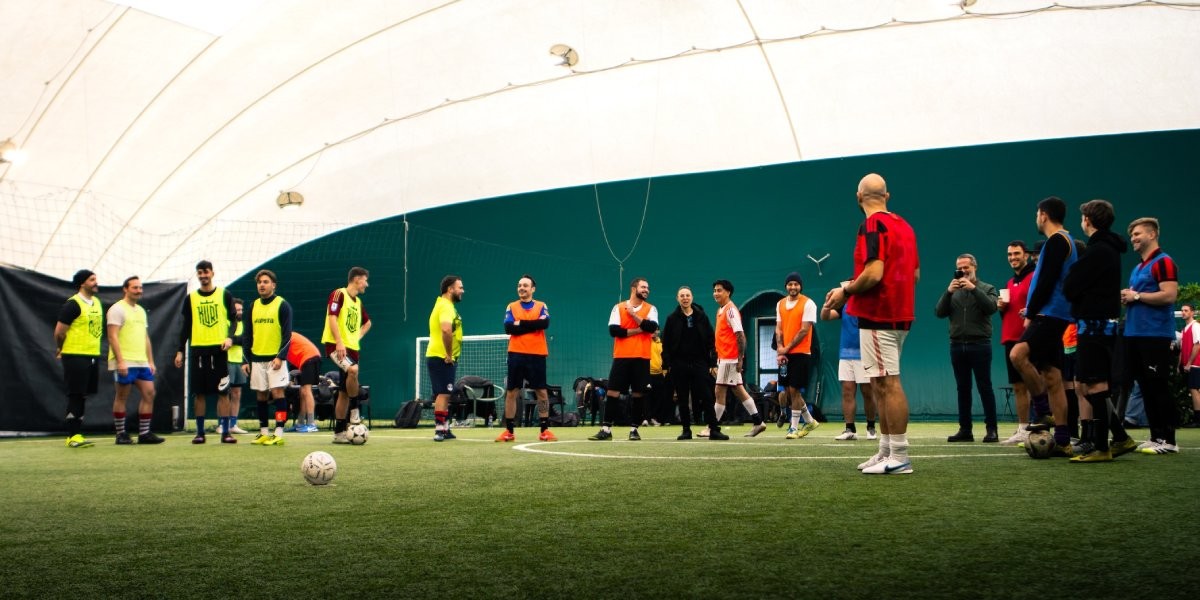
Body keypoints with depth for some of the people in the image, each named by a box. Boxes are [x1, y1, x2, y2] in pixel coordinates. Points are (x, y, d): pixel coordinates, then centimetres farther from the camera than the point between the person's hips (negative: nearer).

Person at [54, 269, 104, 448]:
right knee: (75, 396, -5)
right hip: (75, 357, -7)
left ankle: (75, 433, 18)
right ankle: (72, 436, -1)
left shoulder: (97, 302, 13)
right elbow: (59, 332, -9)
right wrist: (62, 350, 5)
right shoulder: (73, 304, -11)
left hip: (93, 356, 7)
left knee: (83, 396, 11)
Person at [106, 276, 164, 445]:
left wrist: (151, 361, 16)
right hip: (125, 363, -7)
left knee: (149, 394, 2)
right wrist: (120, 361, -19)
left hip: (142, 362, 8)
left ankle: (144, 433, 7)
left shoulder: (141, 310, 18)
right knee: (122, 397, 0)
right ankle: (121, 434, 8)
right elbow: (112, 337, -13)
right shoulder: (117, 309, -6)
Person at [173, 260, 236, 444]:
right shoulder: (191, 298, 10)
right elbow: (186, 327, 13)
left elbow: (233, 320, 4)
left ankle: (225, 432, 0)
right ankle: (200, 432, 10)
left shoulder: (225, 295, 5)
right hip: (198, 349, 2)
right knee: (199, 393, 4)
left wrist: (230, 337, -14)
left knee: (223, 392, -3)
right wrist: (180, 351, 7)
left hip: (219, 348, -2)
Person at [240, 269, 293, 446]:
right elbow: (248, 335, 16)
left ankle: (279, 434, -11)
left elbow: (287, 334, -7)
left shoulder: (282, 305, -3)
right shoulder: (253, 306, 12)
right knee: (261, 396, 8)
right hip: (257, 358, 5)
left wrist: (281, 357, -16)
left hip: (275, 358, -5)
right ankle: (264, 433, 16)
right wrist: (246, 360, 10)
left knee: (277, 393, -10)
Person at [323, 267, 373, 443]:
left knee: (344, 392, 6)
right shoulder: (339, 294, -5)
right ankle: (354, 410, -19)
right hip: (336, 345, -8)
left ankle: (339, 433, 10)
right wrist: (339, 342, -23)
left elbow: (367, 322, 36)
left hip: (352, 348, 8)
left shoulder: (358, 302, 19)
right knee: (353, 369, -35)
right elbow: (332, 317, -15)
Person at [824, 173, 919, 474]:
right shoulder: (903, 225, 14)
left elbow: (874, 273, -22)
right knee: (882, 383, 14)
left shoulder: (872, 225, -13)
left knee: (887, 383, -7)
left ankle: (899, 457, -5)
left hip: (878, 316, -9)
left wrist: (845, 291, -9)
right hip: (899, 314, 9)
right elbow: (915, 273, 17)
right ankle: (886, 450, 18)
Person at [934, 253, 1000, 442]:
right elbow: (939, 313, 3)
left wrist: (973, 288, -17)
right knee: (963, 388, 6)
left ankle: (991, 429, -1)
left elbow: (991, 307, -12)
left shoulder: (987, 289, 7)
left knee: (985, 387, -4)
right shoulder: (952, 291, 15)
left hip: (979, 345, -3)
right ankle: (965, 429, 9)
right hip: (957, 345, 3)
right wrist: (948, 292, -10)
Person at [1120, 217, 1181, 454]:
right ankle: (1155, 436, 15)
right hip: (1134, 334, 9)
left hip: (1155, 335, -9)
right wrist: (1126, 299, 6)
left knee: (1158, 387, -7)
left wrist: (1137, 296, -13)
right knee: (1146, 387, 9)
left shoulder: (1163, 262, -8)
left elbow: (1169, 295, -19)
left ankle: (1168, 440, -3)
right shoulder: (1137, 268, 19)